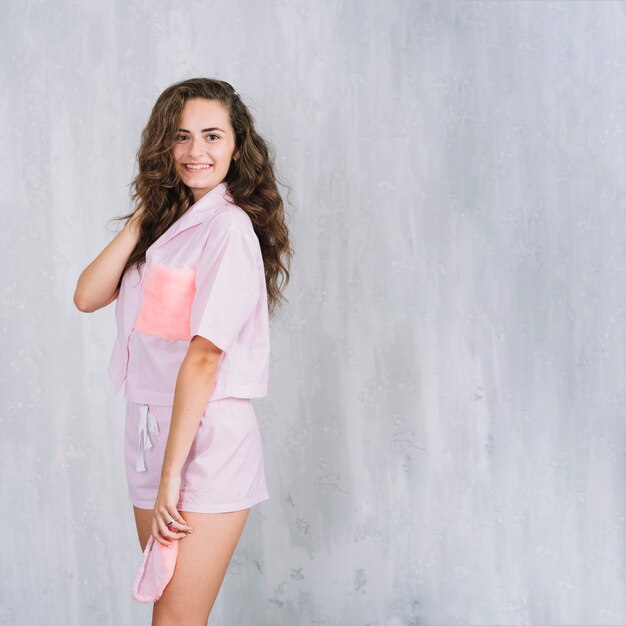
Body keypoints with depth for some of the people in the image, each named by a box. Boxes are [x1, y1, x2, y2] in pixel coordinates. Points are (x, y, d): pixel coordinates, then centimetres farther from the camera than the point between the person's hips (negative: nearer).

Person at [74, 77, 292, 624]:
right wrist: (141, 221, -4)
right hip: (149, 430, 8)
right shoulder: (164, 222, 11)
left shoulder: (229, 228, -14)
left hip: (208, 438, -7)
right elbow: (88, 296, 1)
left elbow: (203, 357, -17)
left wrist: (172, 474, -17)